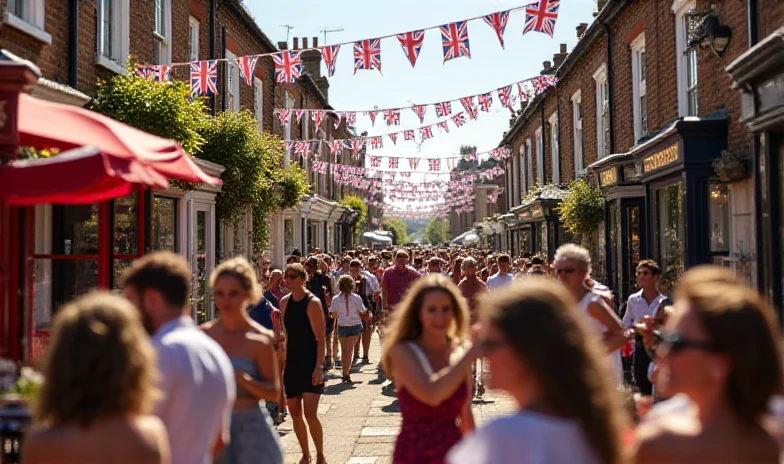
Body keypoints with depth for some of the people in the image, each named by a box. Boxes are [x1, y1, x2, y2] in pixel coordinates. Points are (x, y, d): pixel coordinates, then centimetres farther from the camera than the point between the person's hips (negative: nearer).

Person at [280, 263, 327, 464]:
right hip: (292, 364, 6)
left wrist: (319, 367, -20)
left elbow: (321, 337, -13)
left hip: (310, 364, -6)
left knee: (310, 414, -12)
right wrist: (281, 363, 12)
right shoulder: (284, 302, 7)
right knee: (295, 414, 10)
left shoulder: (312, 303, -11)